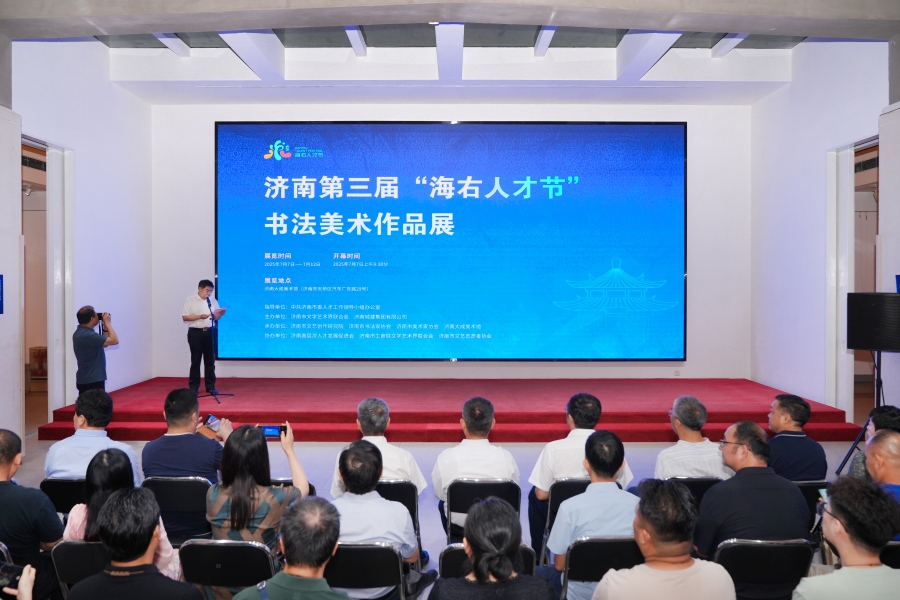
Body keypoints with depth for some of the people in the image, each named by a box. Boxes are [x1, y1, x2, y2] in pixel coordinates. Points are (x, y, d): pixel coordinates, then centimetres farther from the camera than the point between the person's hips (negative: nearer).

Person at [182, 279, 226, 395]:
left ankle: (210, 386, 14)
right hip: (196, 333, -4)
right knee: (196, 360, 2)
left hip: (209, 332, 4)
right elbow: (185, 317, -7)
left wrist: (220, 314, -10)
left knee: (210, 360, 6)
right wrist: (200, 316, -18)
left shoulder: (213, 301, 9)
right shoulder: (190, 300, -3)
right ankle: (193, 387, 11)